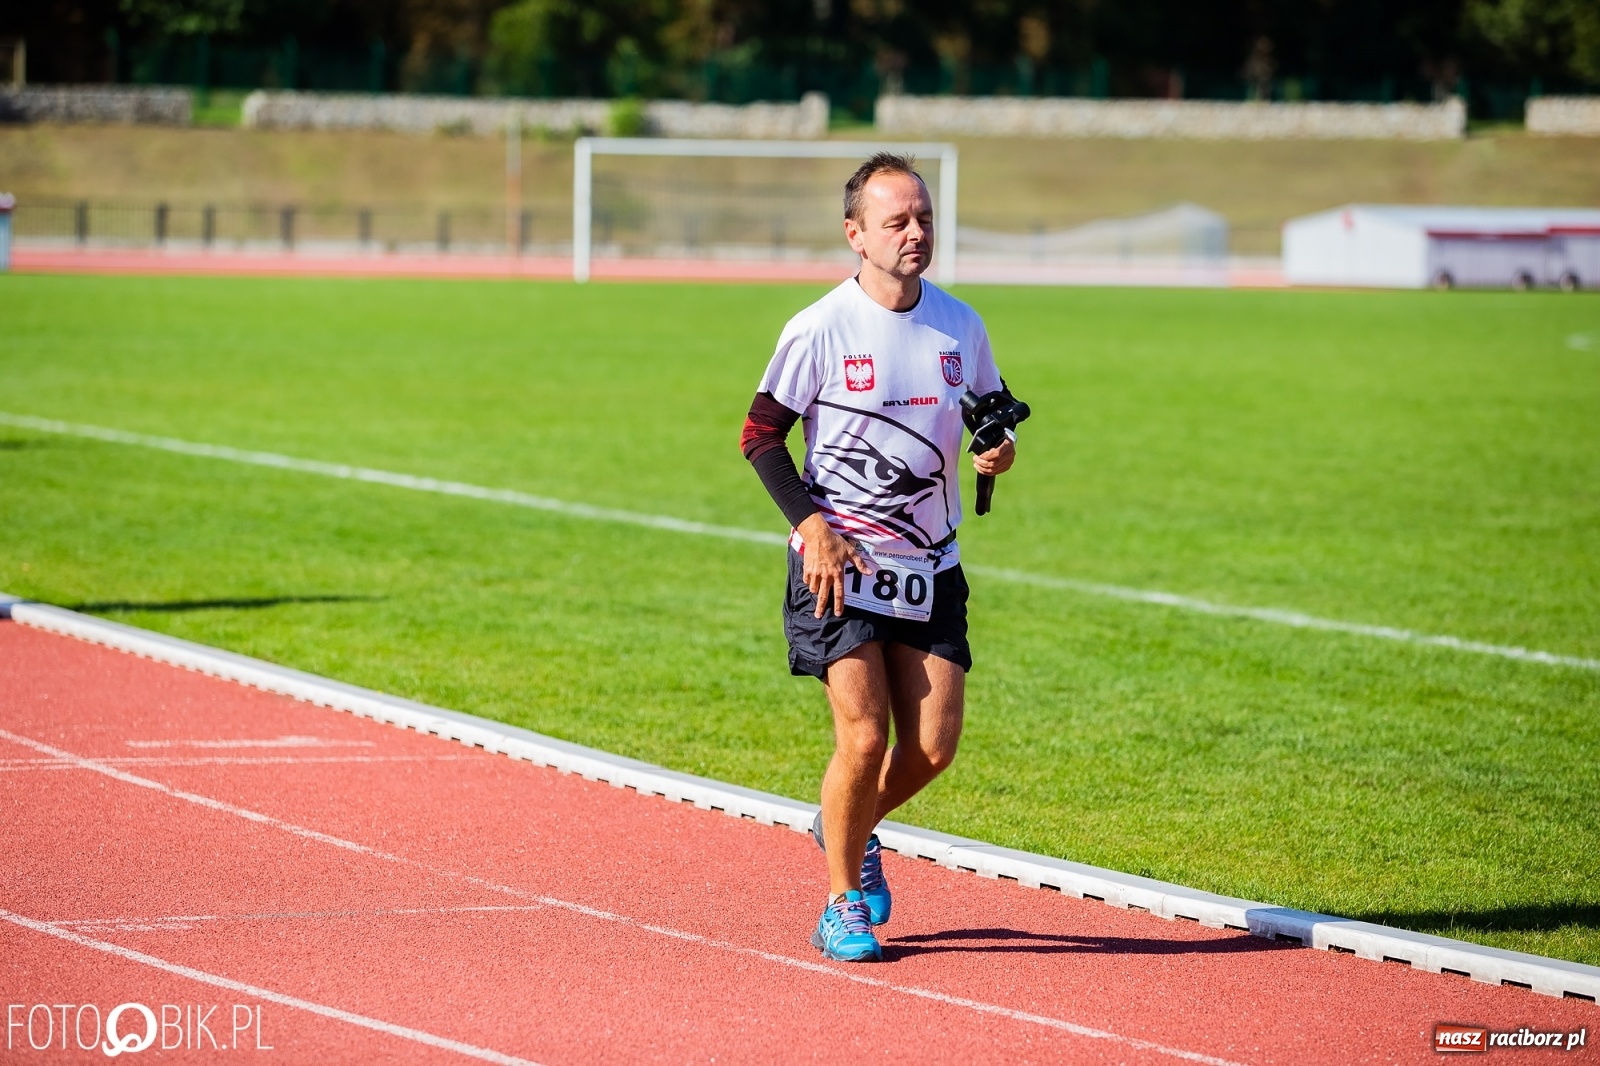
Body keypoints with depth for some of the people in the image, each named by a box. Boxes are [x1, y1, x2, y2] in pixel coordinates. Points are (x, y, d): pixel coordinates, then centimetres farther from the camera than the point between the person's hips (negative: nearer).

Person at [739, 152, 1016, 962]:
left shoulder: (960, 326, 3)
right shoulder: (820, 330, -10)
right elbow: (760, 434, -4)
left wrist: (998, 450, -7)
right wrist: (812, 525, -14)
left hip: (930, 567, 4)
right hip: (839, 563, -4)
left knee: (934, 745, -1)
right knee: (864, 736, -12)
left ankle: (853, 829, 31)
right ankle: (843, 907, 6)